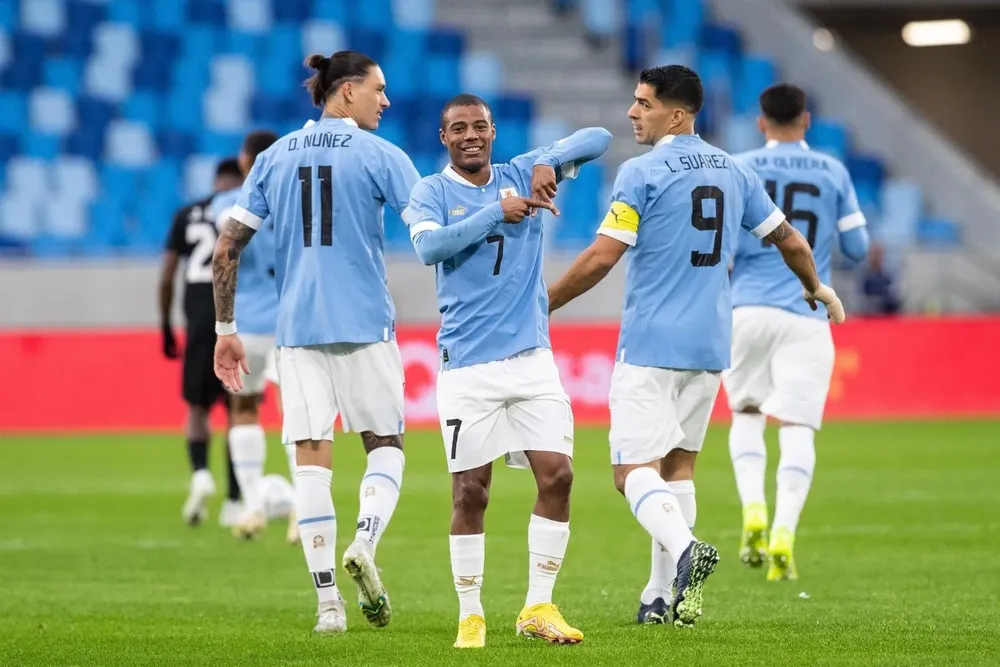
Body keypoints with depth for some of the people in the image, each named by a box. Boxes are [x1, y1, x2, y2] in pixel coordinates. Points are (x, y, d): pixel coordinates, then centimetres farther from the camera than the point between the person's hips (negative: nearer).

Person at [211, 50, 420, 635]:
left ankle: (328, 601, -3)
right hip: (366, 325, -3)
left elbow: (227, 249, 7)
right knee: (386, 444, 11)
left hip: (297, 328, 3)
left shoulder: (274, 158, 9)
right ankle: (365, 545, -15)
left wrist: (226, 330, 12)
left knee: (312, 456, 2)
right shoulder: (379, 155, -2)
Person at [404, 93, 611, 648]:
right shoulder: (431, 193, 1)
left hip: (531, 356, 3)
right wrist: (496, 213, -19)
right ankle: (470, 616, 11)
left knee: (557, 476, -6)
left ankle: (538, 607, 4)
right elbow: (429, 246, -19)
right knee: (470, 492, -1)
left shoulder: (521, 176, 9)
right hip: (467, 366, -3)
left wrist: (550, 163, -11)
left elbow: (597, 138, 6)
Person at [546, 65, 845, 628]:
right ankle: (663, 596, 13)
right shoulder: (733, 171, 10)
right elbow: (788, 239, 19)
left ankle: (684, 549, -33)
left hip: (651, 344, -6)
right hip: (711, 344, 6)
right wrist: (816, 288, 38)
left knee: (635, 469, -7)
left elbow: (601, 258, -13)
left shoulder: (642, 172, -9)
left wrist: (543, 305, -2)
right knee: (678, 463, 15)